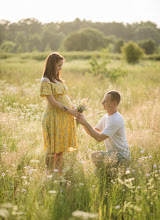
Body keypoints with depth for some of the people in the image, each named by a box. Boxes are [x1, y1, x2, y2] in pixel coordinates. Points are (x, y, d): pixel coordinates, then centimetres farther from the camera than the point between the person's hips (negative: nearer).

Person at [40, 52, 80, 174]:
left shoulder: (58, 80, 17)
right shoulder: (46, 81, -10)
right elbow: (52, 102, -16)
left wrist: (75, 110, 3)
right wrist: (69, 110, -17)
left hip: (65, 118, 8)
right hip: (54, 117, -8)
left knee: (61, 148, 11)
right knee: (53, 148, -4)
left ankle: (59, 173, 17)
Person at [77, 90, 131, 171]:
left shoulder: (116, 120, -22)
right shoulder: (106, 117, 9)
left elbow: (99, 138, -26)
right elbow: (94, 132, 10)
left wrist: (85, 123, -23)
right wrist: (83, 123, -6)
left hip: (122, 157, -10)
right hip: (112, 154, 10)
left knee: (95, 155, -27)